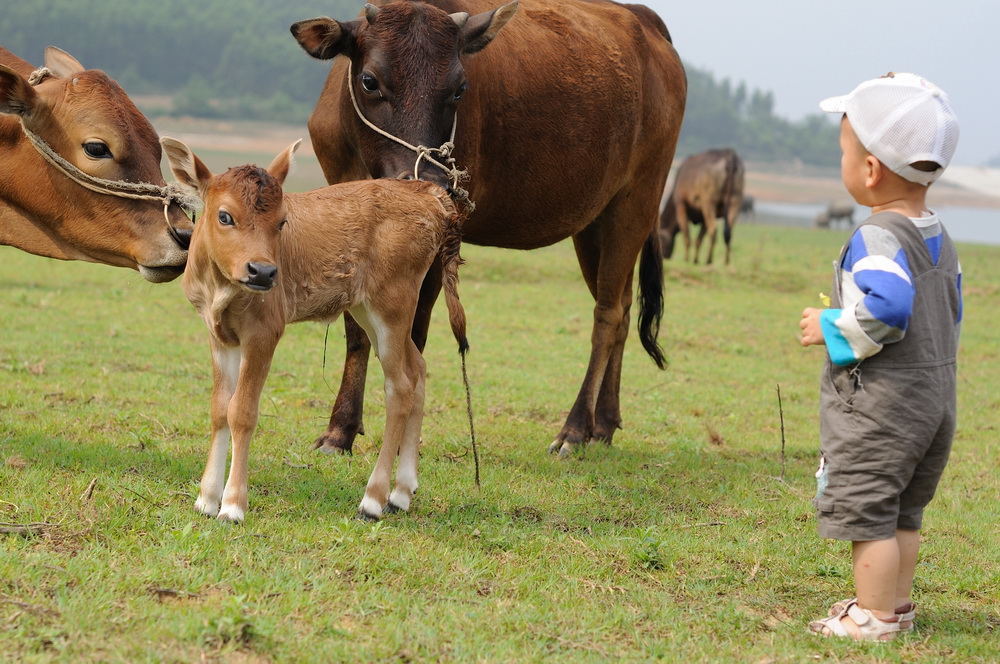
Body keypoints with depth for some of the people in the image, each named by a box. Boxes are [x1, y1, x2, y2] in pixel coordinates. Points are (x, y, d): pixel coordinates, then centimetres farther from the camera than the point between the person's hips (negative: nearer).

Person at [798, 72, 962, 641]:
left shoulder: (877, 238, -20)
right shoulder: (941, 240, 10)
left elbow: (885, 305, -35)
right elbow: (952, 314, 19)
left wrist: (832, 328, -20)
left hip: (879, 402, -9)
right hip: (937, 397, 9)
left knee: (865, 510, 0)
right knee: (903, 513, 19)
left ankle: (874, 616, 5)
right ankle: (897, 603, 28)